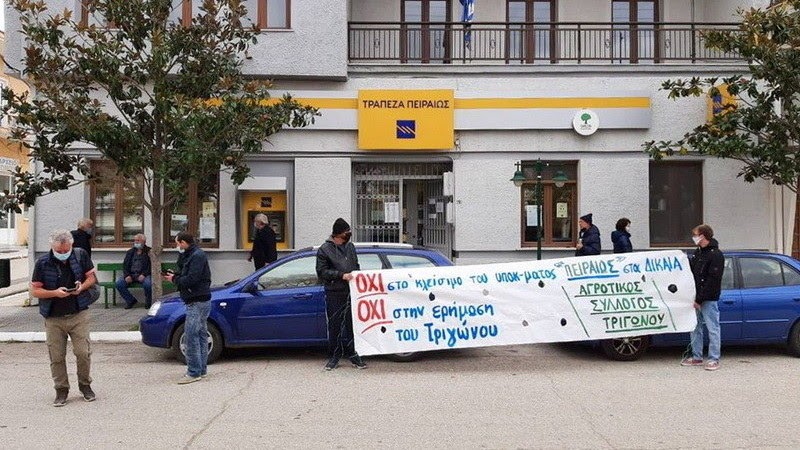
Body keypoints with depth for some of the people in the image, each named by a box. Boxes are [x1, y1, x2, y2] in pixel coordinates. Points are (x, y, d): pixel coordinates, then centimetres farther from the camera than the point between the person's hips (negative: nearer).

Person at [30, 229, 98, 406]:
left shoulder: (81, 255, -1)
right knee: (57, 357, 4)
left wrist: (82, 286, -12)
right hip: (53, 318, 0)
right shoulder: (42, 263, -5)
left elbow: (91, 277, 10)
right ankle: (61, 390, 20)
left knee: (83, 352, -3)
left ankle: (85, 385, 19)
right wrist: (55, 293, -18)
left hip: (78, 314, 0)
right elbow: (35, 290, -1)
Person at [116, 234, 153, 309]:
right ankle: (131, 300, -3)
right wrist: (127, 275, -6)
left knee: (147, 284, -36)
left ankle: (148, 302, -8)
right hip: (131, 275, 4)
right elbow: (125, 265, 14)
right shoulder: (130, 252, 21)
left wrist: (144, 274, -18)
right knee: (119, 283, -21)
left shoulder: (149, 252, 8)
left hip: (143, 275, -4)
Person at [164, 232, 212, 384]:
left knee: (191, 335, -11)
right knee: (201, 335, 13)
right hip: (198, 301, 11)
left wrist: (175, 279, -8)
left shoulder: (197, 256, -15)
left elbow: (191, 279, -22)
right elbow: (184, 273, 18)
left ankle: (194, 372, -8)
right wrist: (175, 276, 1)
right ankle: (201, 369, 19)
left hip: (198, 302, -11)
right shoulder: (190, 255, 18)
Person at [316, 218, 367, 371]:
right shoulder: (325, 249, -4)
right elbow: (322, 271, -9)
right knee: (334, 326, 3)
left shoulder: (350, 247, 13)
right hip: (334, 294, -4)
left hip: (352, 292, 4)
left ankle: (353, 355, 18)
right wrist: (341, 275, -17)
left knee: (352, 325, 7)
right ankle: (334, 357, 13)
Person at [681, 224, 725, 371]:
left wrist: (700, 299, -18)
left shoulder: (716, 255, -13)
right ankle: (696, 357, 20)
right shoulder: (698, 252, 14)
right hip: (696, 298, 9)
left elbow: (712, 280, -18)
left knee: (712, 328, -1)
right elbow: (692, 270, 22)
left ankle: (714, 359, 5)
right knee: (695, 328, 12)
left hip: (708, 300, -9)